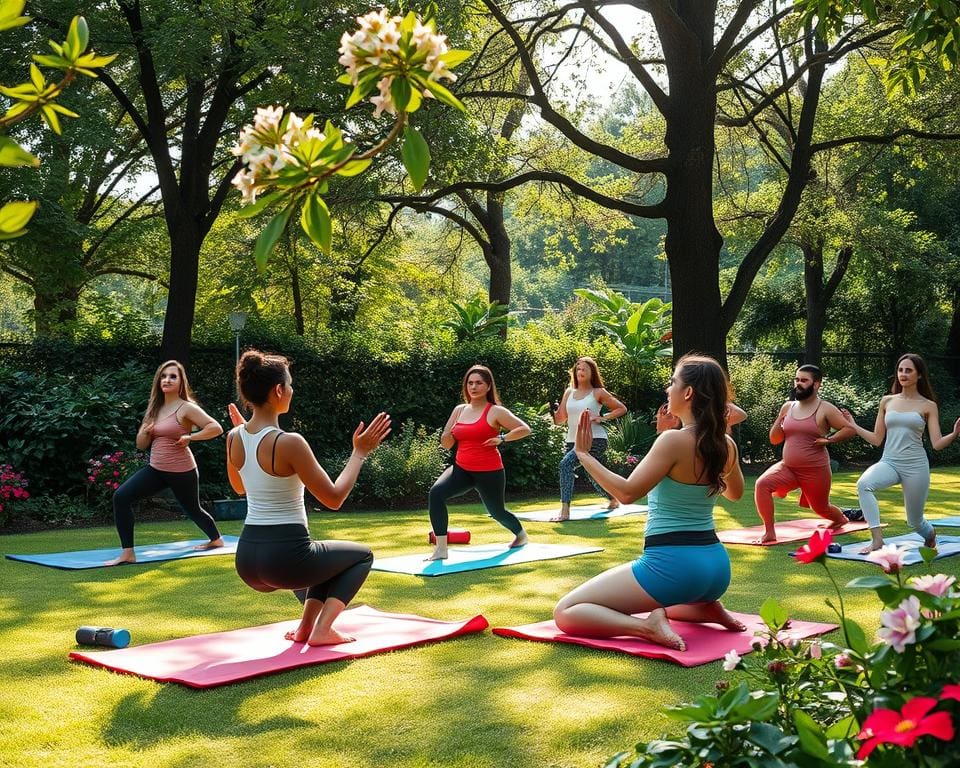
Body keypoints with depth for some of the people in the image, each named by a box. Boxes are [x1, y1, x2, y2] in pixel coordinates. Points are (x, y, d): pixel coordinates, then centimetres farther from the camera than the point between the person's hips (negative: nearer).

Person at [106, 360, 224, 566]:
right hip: (156, 469, 6)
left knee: (192, 510, 10)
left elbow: (216, 428, -19)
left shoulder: (186, 408, -10)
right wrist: (145, 432, -8)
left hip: (181, 472, -6)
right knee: (121, 497, -7)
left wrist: (189, 437, -20)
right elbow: (141, 445, 13)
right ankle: (128, 553, -4)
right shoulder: (155, 409, 10)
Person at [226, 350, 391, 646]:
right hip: (285, 559, -7)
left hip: (247, 560, 7)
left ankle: (306, 626, 20)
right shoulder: (289, 443, -20)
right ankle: (322, 629, 4)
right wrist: (359, 453, -5)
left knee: (319, 557, 38)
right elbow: (334, 498, -14)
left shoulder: (234, 438, 2)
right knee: (362, 555, 21)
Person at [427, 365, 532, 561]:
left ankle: (521, 534, 48)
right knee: (436, 492, -21)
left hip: (489, 471, -4)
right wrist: (448, 434, -10)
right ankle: (441, 549, -20)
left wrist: (502, 438, -19)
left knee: (496, 511, 13)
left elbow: (525, 429, -8)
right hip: (462, 469, 4)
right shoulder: (459, 410, 9)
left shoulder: (495, 412, -7)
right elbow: (446, 444, 12)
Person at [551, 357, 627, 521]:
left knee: (566, 463, -28)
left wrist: (602, 418, -9)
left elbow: (622, 409, 3)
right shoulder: (569, 392, 11)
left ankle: (565, 511, -30)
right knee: (594, 478, 17)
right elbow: (560, 419, 10)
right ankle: (613, 500, 47)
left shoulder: (598, 393, -1)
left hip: (594, 440, -6)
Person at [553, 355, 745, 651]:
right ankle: (705, 608, 12)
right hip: (716, 567, 8)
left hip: (671, 565, -7)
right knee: (664, 602, 43)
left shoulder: (673, 440, -17)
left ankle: (647, 625, -20)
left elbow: (627, 492, -18)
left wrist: (583, 454, -9)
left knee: (565, 613, -2)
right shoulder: (726, 445, 4)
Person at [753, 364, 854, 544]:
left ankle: (841, 519, 52)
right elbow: (774, 439, 9)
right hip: (787, 467, 4)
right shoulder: (787, 407, 6)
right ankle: (769, 532, -15)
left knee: (820, 508, 15)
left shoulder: (825, 409, -8)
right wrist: (779, 421, -8)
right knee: (762, 484, -21)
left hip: (815, 470, -4)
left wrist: (829, 440, -16)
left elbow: (849, 429, -8)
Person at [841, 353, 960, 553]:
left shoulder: (928, 406, 2)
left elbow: (937, 444, -5)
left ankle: (930, 533, 48)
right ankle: (877, 539, -26)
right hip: (889, 462, 2)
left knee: (915, 521, 9)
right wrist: (854, 426, 6)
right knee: (863, 484, -32)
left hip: (915, 465, -2)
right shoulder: (887, 401, 8)